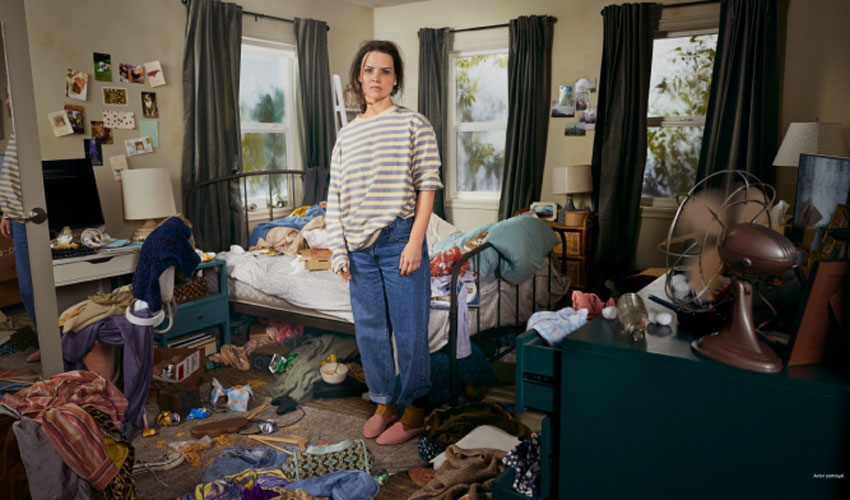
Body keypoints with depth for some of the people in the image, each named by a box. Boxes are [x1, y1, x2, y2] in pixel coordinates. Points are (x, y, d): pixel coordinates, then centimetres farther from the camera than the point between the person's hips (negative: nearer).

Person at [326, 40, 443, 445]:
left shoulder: (413, 124, -1)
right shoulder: (346, 134, 12)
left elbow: (427, 186, -6)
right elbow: (335, 195, 11)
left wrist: (415, 242, -13)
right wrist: (339, 250, 5)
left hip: (400, 240, -5)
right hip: (359, 247, 5)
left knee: (409, 330, 4)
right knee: (369, 330, 12)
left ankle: (414, 411, 20)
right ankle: (384, 403, 30)